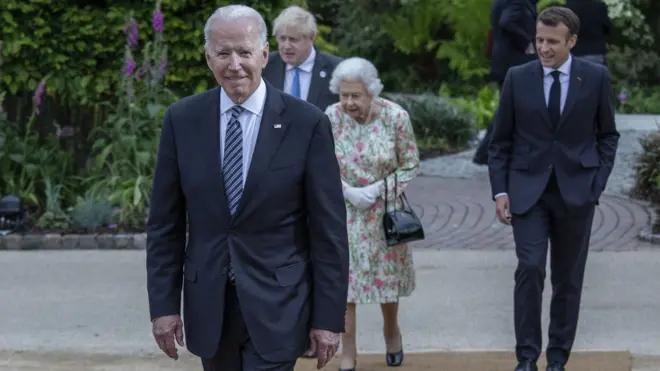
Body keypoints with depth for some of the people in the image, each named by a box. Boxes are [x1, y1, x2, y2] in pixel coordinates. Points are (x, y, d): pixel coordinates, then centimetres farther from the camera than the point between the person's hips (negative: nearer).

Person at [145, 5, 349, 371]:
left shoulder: (307, 123, -7)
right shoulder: (181, 119, 0)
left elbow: (329, 229, -5)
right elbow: (164, 223, 4)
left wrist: (328, 316, -6)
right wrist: (163, 304, 0)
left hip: (276, 303, -3)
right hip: (208, 305, 3)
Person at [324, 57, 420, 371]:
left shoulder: (395, 116, -15)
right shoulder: (331, 118, -13)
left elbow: (410, 165, -6)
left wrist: (378, 189, -17)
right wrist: (348, 192, -17)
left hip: (385, 210, 0)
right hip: (344, 212, 0)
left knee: (387, 273, 15)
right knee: (342, 279, 0)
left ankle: (391, 332, 43)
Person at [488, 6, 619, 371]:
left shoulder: (596, 77, -1)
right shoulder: (517, 78, 0)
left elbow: (608, 135, 8)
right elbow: (500, 140, 5)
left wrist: (597, 184, -3)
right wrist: (500, 191, -3)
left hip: (575, 192, 1)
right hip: (528, 191, 0)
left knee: (568, 279, 6)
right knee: (530, 270, -13)